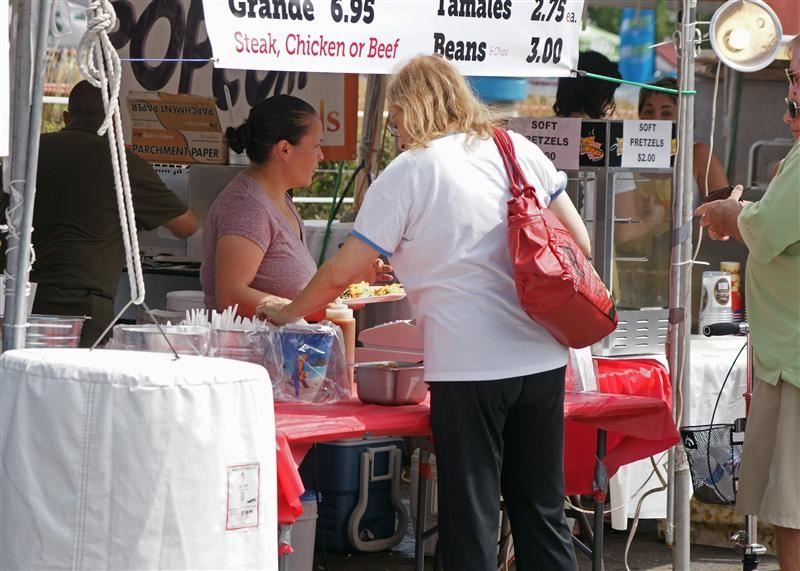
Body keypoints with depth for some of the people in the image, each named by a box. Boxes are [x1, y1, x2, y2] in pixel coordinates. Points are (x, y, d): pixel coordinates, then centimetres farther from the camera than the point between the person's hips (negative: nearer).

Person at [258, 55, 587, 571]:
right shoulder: (519, 150, 9)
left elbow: (341, 273, -2)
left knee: (471, 521, 2)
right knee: (543, 513, 13)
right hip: (543, 358, 5)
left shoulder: (410, 171, -4)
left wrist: (287, 312, 15)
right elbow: (579, 243, 11)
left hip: (469, 368, -5)